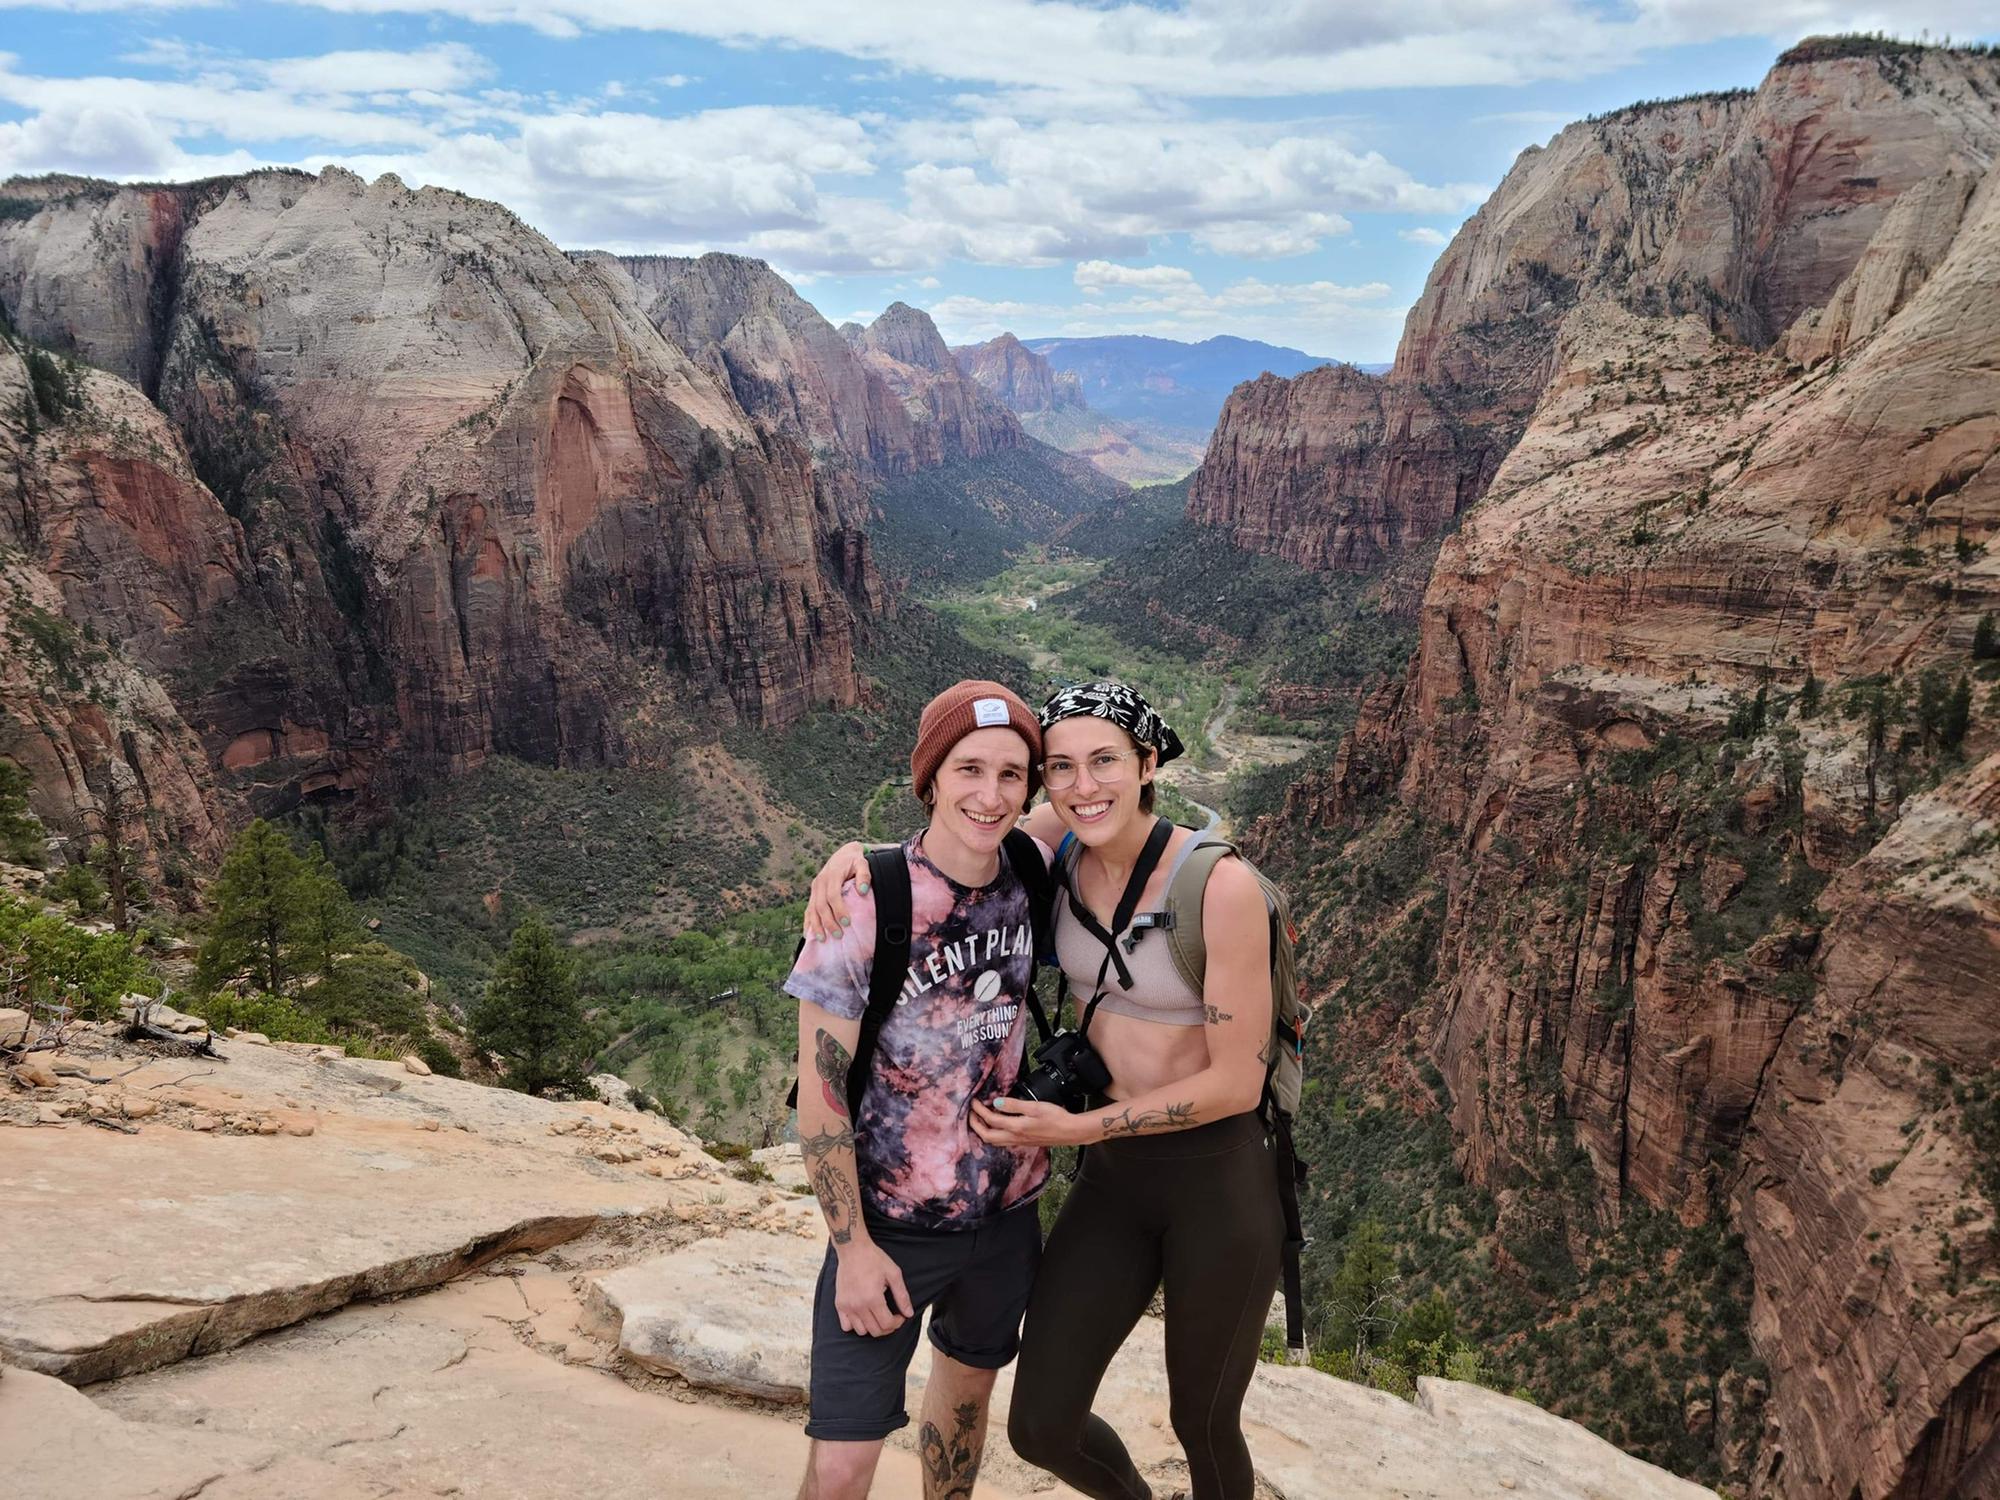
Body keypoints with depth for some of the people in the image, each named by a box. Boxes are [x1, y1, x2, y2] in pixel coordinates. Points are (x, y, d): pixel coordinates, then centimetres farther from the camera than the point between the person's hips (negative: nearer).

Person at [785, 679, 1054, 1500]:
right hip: (891, 1223, -4)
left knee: (967, 1383, 26)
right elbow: (820, 1090, -15)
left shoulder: (1033, 876, -9)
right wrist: (852, 1246, -14)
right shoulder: (866, 908, -21)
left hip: (1006, 1209, 5)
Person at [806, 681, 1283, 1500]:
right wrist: (855, 851, -16)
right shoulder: (1062, 843, -8)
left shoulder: (1222, 885, -23)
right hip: (1114, 1174, 5)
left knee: (1203, 1426, 16)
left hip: (1218, 1180, -5)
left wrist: (1079, 1128, -18)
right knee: (1041, 1428, 9)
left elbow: (1238, 1080, -19)